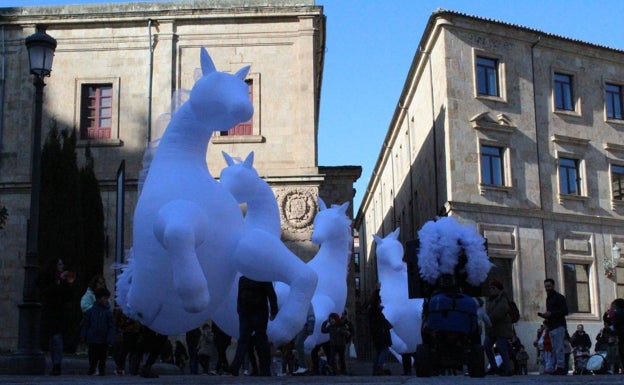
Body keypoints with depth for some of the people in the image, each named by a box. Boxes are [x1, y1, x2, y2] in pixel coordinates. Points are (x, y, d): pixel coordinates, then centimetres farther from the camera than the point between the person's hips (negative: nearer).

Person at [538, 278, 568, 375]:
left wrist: (551, 314, -19)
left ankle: (561, 367, -13)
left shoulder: (559, 297, -4)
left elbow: (565, 311, -13)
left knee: (559, 348, -13)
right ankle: (560, 368, 7)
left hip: (559, 326, -9)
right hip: (552, 327, 9)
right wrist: (545, 315, 11)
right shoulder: (548, 298, 23)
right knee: (555, 349, 6)